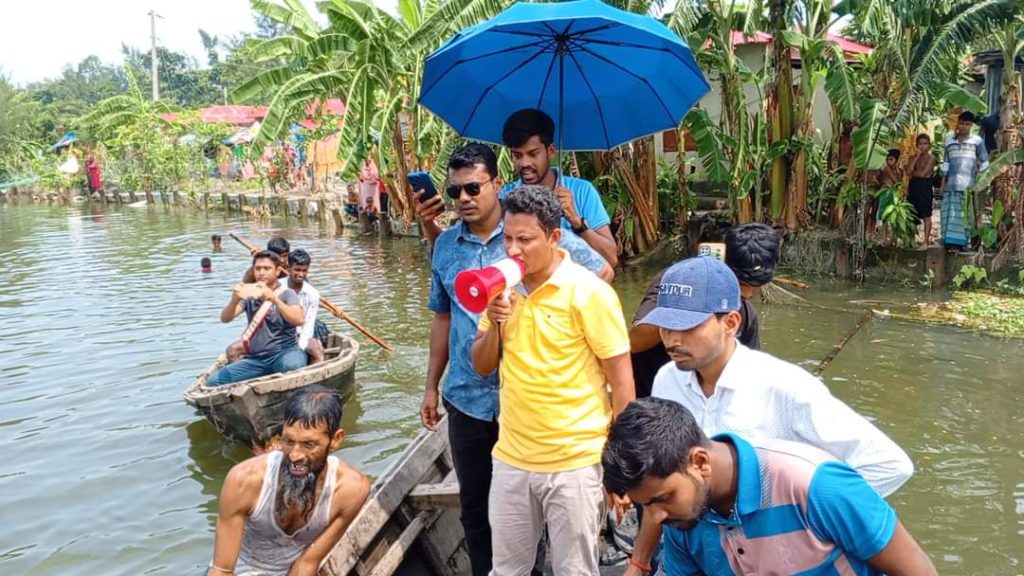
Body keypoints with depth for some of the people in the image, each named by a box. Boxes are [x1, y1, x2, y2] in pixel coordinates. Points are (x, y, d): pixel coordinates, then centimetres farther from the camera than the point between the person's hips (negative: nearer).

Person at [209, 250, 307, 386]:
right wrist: (234, 300, -26)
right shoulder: (249, 294, 10)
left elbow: (299, 320, -21)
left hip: (285, 352, -4)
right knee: (214, 382, -12)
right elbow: (225, 319, -4)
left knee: (291, 365, -39)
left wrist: (274, 299, -34)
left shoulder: (286, 294, -1)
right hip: (256, 359, 4)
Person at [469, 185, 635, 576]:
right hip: (511, 458, 5)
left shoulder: (589, 293, -15)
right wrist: (494, 324, -12)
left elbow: (621, 381, -11)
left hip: (574, 463, -5)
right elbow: (482, 366, 8)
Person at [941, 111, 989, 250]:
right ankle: (950, 241, 3)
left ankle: (960, 242, -5)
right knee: (950, 211, -1)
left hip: (969, 183, -3)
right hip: (952, 182, 3)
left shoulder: (977, 140, 3)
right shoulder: (949, 140, 13)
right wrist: (943, 180, 11)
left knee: (965, 212, -5)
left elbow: (984, 161, 7)